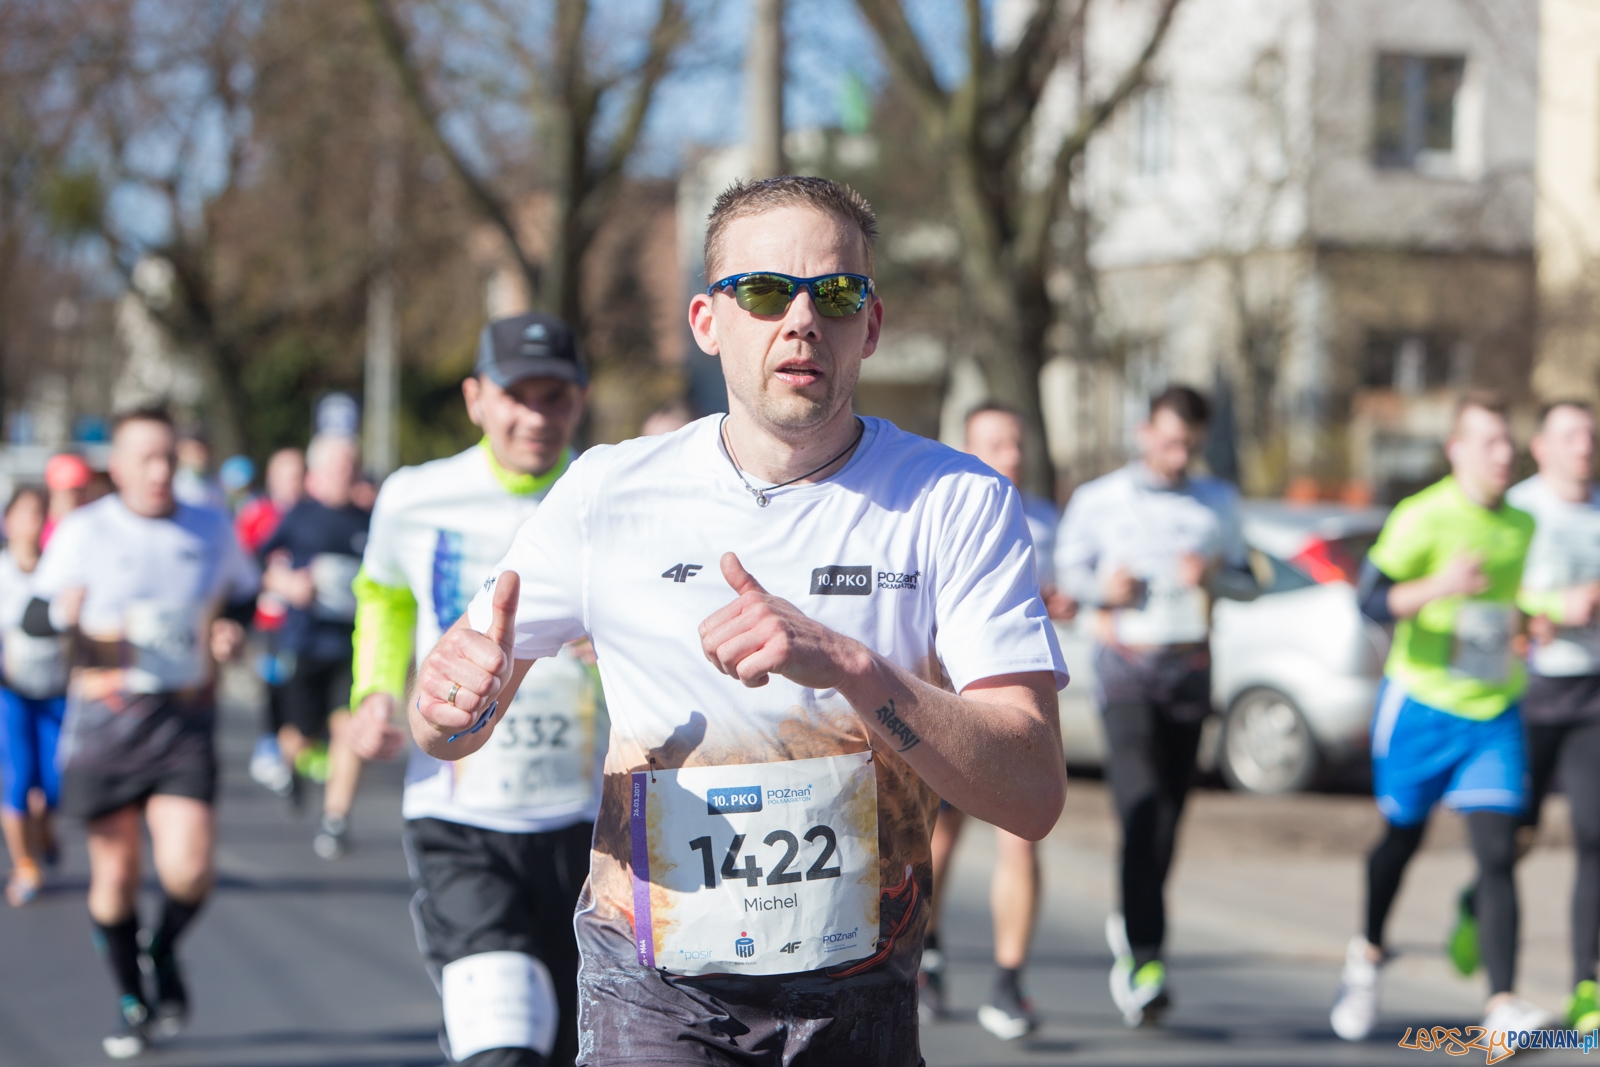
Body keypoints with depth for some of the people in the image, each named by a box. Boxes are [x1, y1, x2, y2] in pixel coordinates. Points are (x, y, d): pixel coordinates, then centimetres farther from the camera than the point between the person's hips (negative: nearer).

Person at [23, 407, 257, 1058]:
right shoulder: (83, 532, 0)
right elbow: (32, 620, -1)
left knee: (187, 870, -14)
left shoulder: (212, 530, 7)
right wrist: (65, 611, -24)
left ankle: (163, 951, 20)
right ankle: (130, 1001, 27)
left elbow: (243, 594, 24)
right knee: (115, 871, 5)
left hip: (185, 718, 1)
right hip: (105, 717, -1)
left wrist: (231, 628, 1)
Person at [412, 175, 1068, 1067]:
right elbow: (449, 735, 8)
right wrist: (455, 700, -17)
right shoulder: (610, 493, -1)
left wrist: (846, 664, -28)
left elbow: (1034, 794, -14)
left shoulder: (959, 503, -5)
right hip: (653, 992, 0)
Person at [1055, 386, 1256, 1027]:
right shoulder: (1098, 500, 6)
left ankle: (1132, 924, 27)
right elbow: (1067, 572, 9)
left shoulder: (1219, 503, 13)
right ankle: (1145, 957, -19)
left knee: (1170, 811, 5)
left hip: (1191, 667, 3)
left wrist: (1212, 577, -9)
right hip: (1126, 664, -3)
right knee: (1141, 808, -15)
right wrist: (1104, 587, -12)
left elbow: (1248, 582, 13)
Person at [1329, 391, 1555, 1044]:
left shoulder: (1522, 525, 7)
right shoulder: (1422, 518, -13)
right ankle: (1368, 955, 38)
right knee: (1402, 838, 13)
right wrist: (1438, 587, -35)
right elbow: (1370, 599, -21)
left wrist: (1528, 623, 10)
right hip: (1421, 703, -4)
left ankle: (1501, 1004, -10)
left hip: (1495, 712, 4)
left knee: (1497, 852, -8)